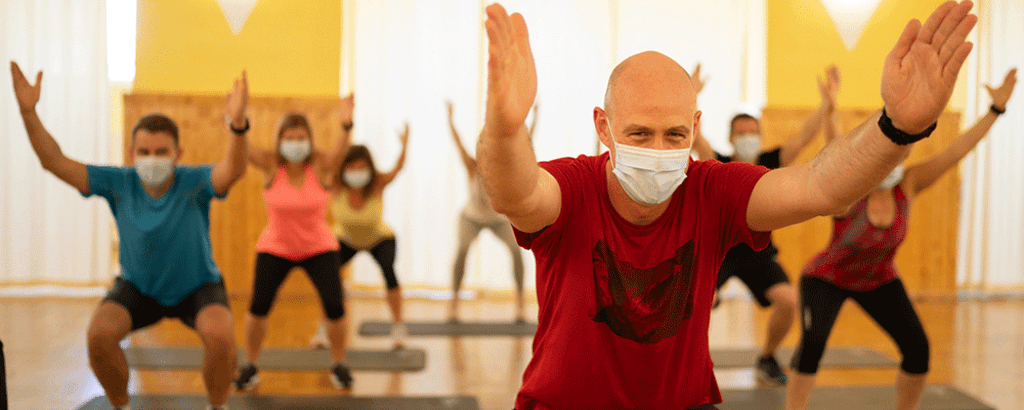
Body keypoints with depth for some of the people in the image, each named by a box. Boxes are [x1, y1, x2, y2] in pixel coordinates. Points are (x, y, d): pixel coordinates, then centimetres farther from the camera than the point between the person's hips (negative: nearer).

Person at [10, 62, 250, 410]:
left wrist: (237, 125, -68)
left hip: (198, 287, -2)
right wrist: (28, 111, -37)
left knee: (220, 336, -32)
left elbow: (233, 170, -48)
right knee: (99, 334, -24)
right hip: (139, 287, 3)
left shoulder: (194, 182, -27)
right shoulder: (119, 184, -20)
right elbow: (54, 161, -23)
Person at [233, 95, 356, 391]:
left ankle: (339, 365, 12)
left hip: (319, 248, 0)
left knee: (334, 306, -12)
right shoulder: (270, 165, -12)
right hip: (275, 248, 1)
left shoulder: (322, 166, -14)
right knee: (258, 305, -11)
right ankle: (250, 367, 12)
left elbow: (342, 148, -33)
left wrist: (346, 124, -54)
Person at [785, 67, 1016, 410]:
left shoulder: (906, 186, -16)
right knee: (813, 340, -27)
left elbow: (955, 152, -19)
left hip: (879, 281, 5)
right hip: (827, 279, -5)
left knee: (917, 348, -7)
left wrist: (996, 109, -23)